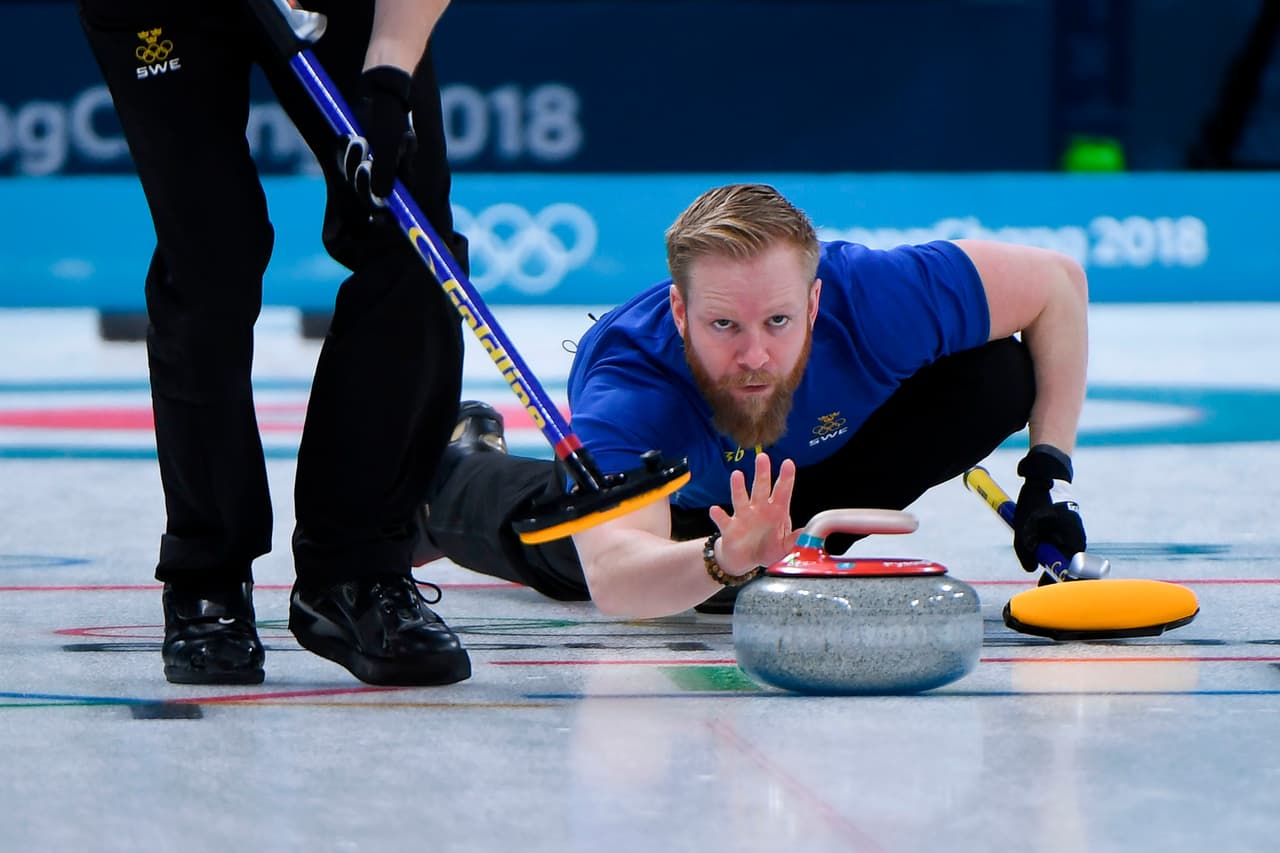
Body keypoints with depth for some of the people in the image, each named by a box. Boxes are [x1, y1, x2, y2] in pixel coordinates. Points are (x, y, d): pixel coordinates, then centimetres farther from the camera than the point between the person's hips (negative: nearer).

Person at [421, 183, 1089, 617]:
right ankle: (458, 469, 44)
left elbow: (1058, 280, -24)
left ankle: (795, 545, -3)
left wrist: (1050, 470, -28)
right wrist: (723, 560, -80)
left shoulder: (871, 297, -41)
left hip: (825, 452, 1)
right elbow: (612, 582, -60)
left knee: (997, 375, -22)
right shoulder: (627, 390, -46)